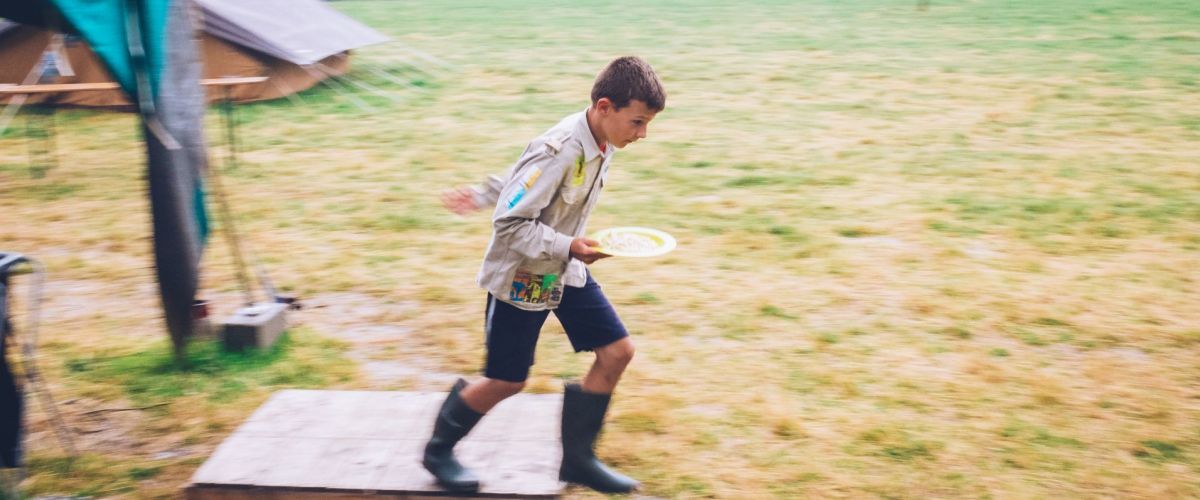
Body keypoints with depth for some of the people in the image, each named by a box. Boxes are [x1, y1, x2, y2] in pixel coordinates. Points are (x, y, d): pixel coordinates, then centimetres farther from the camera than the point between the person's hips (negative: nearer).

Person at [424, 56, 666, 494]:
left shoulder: (600, 144, -3)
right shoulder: (559, 152, -30)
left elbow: (525, 174, 10)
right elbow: (509, 224, -26)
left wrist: (481, 195, 18)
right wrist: (567, 247, -34)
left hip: (565, 273, 8)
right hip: (520, 276, -8)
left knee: (616, 351, 2)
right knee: (508, 381, 4)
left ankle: (577, 458, 16)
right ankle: (438, 450, 30)